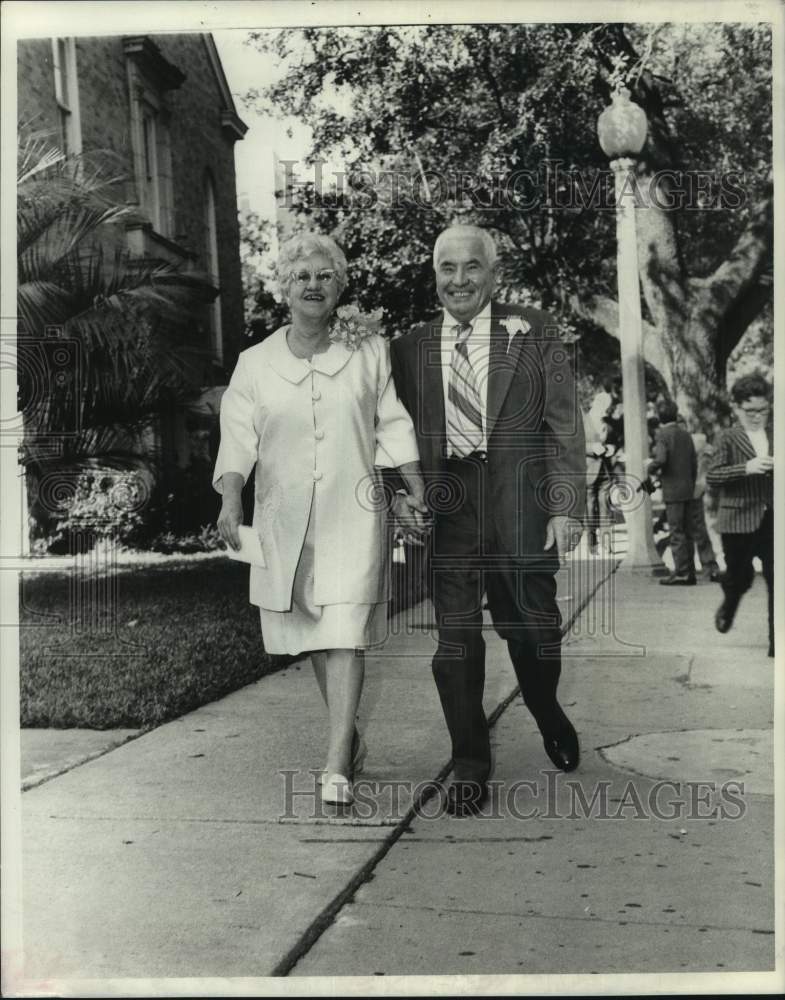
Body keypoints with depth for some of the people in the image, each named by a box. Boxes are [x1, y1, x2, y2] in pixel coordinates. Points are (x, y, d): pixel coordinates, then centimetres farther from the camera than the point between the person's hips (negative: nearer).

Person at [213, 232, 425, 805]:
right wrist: (231, 500, -18)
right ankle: (349, 736, 33)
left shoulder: (370, 352, 5)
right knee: (313, 637, 12)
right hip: (284, 518, 2)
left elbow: (393, 428, 8)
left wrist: (422, 497, 4)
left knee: (344, 635, -11)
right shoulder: (256, 363, 4)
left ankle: (337, 767, -10)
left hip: (353, 512, -2)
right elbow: (238, 437, -2)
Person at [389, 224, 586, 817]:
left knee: (533, 626, 4)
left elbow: (565, 427, 0)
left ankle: (548, 714, 39)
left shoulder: (534, 332, 4)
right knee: (455, 639, 3)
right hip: (447, 507, 2)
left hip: (520, 503, -1)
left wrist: (567, 506, -7)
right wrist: (401, 495, -4)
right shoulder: (411, 349, 10)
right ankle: (470, 769, 18)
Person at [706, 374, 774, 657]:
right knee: (739, 577, 11)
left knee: (776, 581, -4)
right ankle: (728, 606, 46)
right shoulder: (727, 438, -1)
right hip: (738, 520, -2)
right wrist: (746, 468, -26)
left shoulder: (775, 435, 9)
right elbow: (712, 477, -12)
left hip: (773, 519, 2)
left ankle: (776, 642, 4)